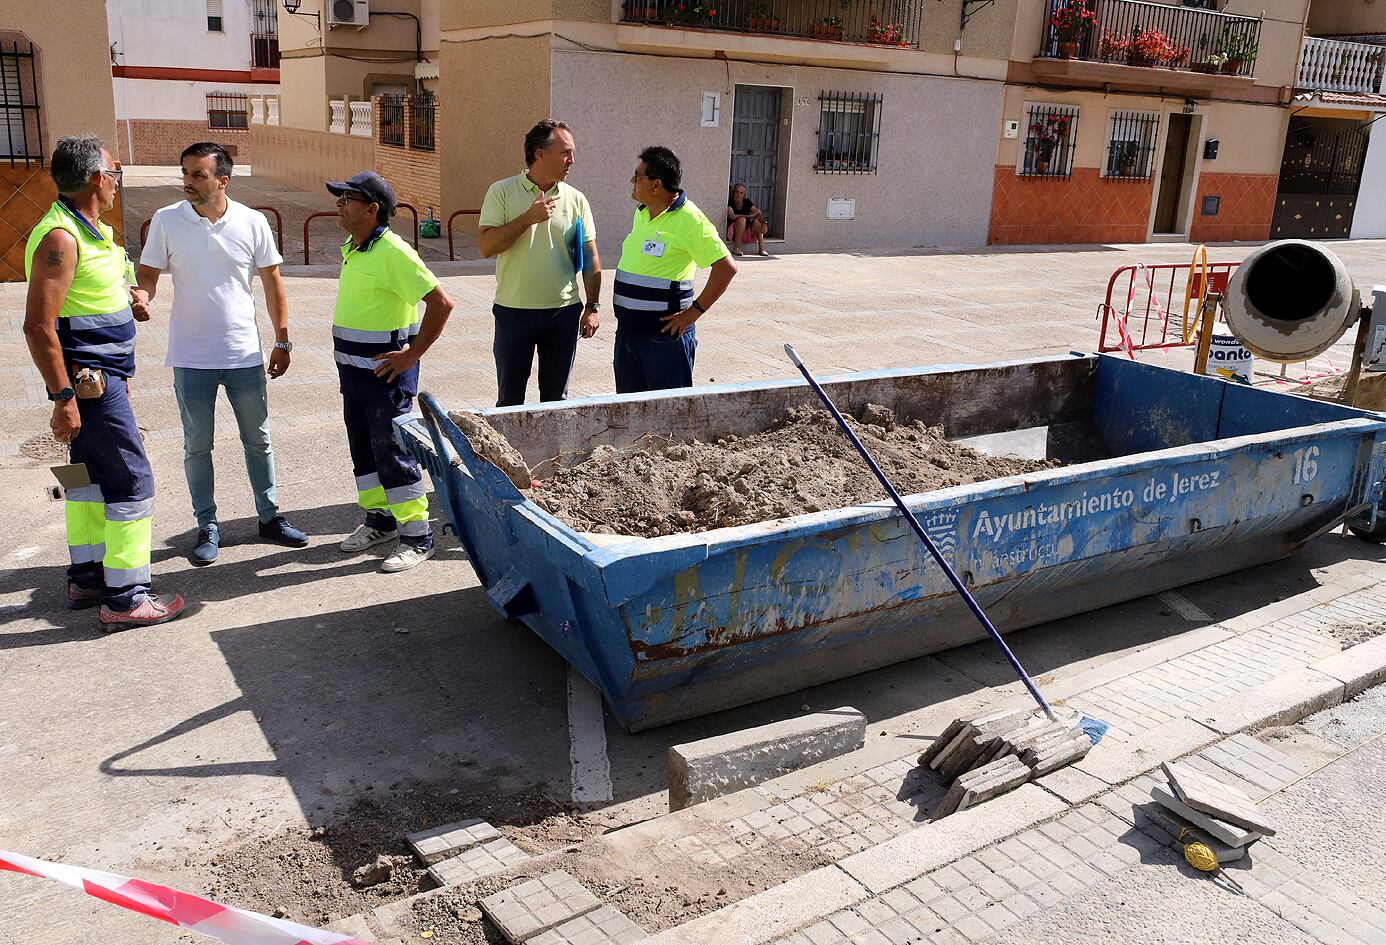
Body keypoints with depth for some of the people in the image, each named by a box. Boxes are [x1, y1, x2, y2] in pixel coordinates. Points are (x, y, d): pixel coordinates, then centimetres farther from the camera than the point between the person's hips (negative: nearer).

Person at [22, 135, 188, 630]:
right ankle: (125, 598, -2)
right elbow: (38, 325, -23)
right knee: (131, 481, -8)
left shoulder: (93, 231, 13)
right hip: (88, 380, -10)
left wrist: (129, 296, 8)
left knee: (93, 474, 16)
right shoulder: (60, 237, -19)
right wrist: (63, 397, -24)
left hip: (103, 376, 10)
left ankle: (86, 577, 27)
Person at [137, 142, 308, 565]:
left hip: (245, 354, 0)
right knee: (197, 446, 9)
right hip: (191, 357, 0)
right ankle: (207, 525, 22)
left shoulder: (252, 222, -5)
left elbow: (272, 283, 2)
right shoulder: (166, 221, -6)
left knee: (258, 440, 11)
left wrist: (282, 341, 2)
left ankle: (270, 516, 25)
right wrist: (140, 298, -23)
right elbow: (148, 274, 0)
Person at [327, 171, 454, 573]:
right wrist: (347, 357, 16)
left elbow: (441, 303, -23)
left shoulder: (392, 252, -19)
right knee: (362, 447, 16)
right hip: (353, 369, 9)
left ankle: (417, 536, 6)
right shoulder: (352, 249, 9)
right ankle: (380, 519, 32)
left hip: (386, 371, -9)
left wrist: (412, 354, -19)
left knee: (391, 451, -4)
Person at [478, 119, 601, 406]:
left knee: (556, 397, 12)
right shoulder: (502, 192, -4)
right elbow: (485, 246, -12)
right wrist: (528, 217, -18)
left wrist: (593, 307, 1)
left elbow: (590, 257, 6)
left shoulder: (575, 199, 3)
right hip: (514, 310, -2)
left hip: (564, 312, 2)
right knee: (509, 399, 9)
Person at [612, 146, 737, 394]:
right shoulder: (641, 213, 12)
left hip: (665, 333, -8)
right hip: (627, 331, 8)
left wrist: (695, 311, -18)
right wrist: (624, 313, 16)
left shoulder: (688, 219, -15)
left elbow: (726, 267, -19)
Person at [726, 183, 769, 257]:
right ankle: (736, 247, -27)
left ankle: (762, 248, -24)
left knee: (756, 220, -22)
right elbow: (732, 216, -25)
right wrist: (749, 216, -32)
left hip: (748, 233, 3)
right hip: (733, 233, -3)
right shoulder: (730, 202, -7)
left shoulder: (747, 202, 3)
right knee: (742, 219, -30)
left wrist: (764, 223, -32)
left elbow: (758, 213, -11)